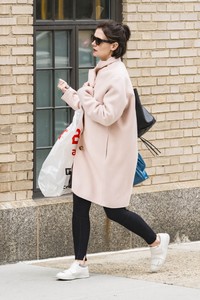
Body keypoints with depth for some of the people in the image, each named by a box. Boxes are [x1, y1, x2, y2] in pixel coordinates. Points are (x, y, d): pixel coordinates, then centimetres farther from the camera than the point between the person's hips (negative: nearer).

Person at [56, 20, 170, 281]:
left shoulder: (118, 77, -19)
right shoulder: (98, 72, 9)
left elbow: (107, 116, -23)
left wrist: (84, 98, -17)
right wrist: (68, 92, 3)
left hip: (111, 153, -8)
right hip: (90, 149, 8)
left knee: (114, 210, 2)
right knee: (80, 205, 4)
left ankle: (156, 241, 25)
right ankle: (80, 264, 10)